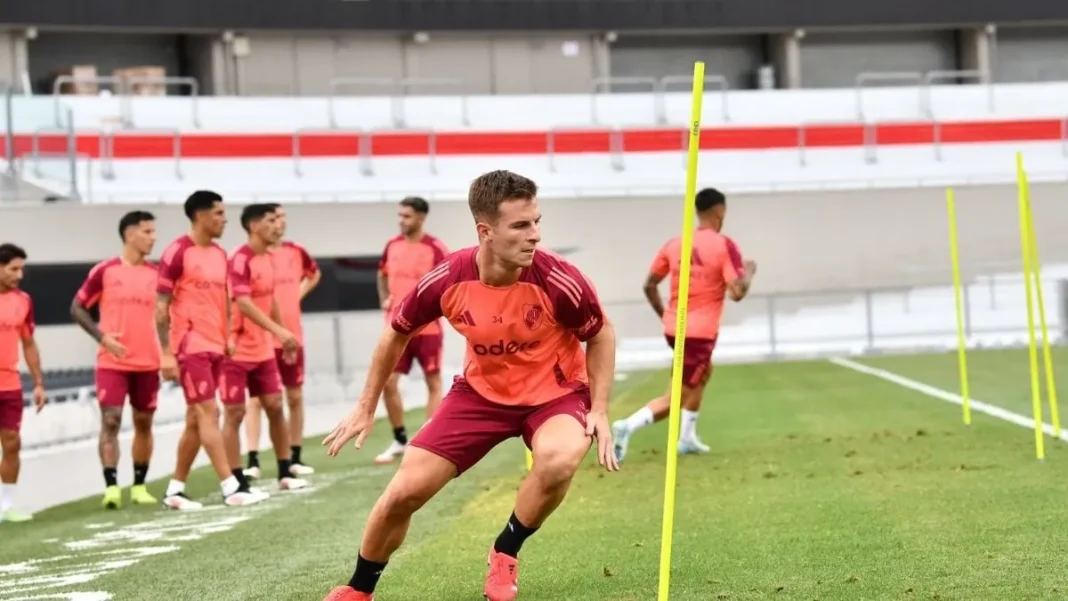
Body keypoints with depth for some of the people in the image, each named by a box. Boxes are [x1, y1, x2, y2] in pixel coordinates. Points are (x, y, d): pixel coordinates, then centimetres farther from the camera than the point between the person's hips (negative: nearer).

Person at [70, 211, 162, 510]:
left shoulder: (157, 273, 5)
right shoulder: (104, 271, -4)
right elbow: (77, 308, 1)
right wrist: (102, 337, -11)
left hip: (148, 362, 3)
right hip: (112, 361, -3)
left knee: (143, 423, 8)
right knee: (111, 421, -11)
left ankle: (139, 486, 17)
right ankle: (111, 487, -13)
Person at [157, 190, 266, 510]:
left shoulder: (220, 255, 13)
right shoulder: (178, 253, -9)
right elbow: (161, 307, -10)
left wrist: (228, 337, 11)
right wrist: (166, 352, -14)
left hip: (215, 347, 8)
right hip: (190, 347, -8)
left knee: (195, 419, 9)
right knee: (208, 412, -9)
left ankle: (175, 489, 16)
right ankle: (231, 487, -10)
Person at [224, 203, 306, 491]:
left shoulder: (268, 259, 9)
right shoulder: (240, 259, -17)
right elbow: (244, 303, -27)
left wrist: (282, 335, 21)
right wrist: (278, 331, -35)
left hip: (263, 349, 8)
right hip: (237, 351, -8)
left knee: (275, 406, 8)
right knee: (235, 413, -3)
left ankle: (284, 473, 17)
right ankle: (237, 481, 1)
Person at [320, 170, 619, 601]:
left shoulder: (558, 281, -26)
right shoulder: (447, 281, -21)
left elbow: (601, 335, -5)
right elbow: (396, 334, 0)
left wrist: (599, 411, -12)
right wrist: (366, 408, 6)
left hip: (554, 393, -2)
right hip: (481, 392, 2)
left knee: (559, 460, -37)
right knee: (403, 493, -3)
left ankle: (504, 555, -7)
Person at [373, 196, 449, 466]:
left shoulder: (435, 249, -11)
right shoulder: (392, 246, 6)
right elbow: (382, 274, 24)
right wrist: (384, 300, 10)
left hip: (427, 328, -5)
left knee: (433, 383, 3)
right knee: (388, 383, 1)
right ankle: (400, 441, 15)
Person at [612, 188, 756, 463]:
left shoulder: (674, 244, 4)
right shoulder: (725, 246, -12)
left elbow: (649, 285, 7)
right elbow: (737, 292, -18)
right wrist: (749, 273, 2)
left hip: (674, 327, 7)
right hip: (700, 332, -7)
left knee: (704, 372, 32)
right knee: (676, 398, -1)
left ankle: (687, 437, 30)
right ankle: (628, 426, -21)